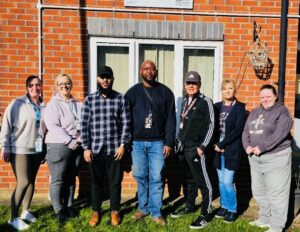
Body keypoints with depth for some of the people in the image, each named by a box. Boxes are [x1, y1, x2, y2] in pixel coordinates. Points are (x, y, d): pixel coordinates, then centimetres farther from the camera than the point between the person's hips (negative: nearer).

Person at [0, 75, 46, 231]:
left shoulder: (45, 106, 5)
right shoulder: (17, 104, -6)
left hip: (37, 150, 5)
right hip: (19, 150, -4)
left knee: (31, 182, 12)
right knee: (23, 182, -9)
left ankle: (25, 212, 29)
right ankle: (13, 218, 5)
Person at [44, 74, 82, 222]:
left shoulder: (78, 104, 12)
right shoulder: (53, 104, -1)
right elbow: (53, 126, -12)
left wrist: (80, 139, -5)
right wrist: (69, 141, -16)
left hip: (76, 146, 4)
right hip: (59, 146, -4)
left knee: (71, 178, 12)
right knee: (58, 179, 0)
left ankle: (69, 206, 24)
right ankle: (59, 210, 10)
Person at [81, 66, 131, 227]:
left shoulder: (121, 99, 0)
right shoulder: (89, 99, 2)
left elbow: (126, 123, -1)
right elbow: (84, 125, 1)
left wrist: (123, 145, -7)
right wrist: (86, 148, -4)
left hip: (115, 148, -1)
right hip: (95, 149, 1)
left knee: (115, 182, 10)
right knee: (96, 182, 13)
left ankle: (114, 211, 27)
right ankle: (95, 211, 29)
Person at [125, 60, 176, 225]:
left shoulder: (165, 92, 3)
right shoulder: (133, 92, 4)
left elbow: (171, 119, 1)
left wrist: (169, 143, -5)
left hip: (158, 143, -1)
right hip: (137, 142, 1)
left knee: (156, 178, 4)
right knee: (140, 177, 10)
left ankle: (156, 212, 16)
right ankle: (143, 208, 26)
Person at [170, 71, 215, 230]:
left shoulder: (205, 102, -7)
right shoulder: (184, 101, 13)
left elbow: (211, 126, -10)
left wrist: (202, 146, -15)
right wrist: (180, 141, 15)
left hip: (197, 148, -7)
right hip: (184, 148, 7)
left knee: (203, 182, -1)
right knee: (190, 179, 19)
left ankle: (205, 214, 7)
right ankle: (189, 206, 32)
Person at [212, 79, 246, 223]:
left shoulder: (240, 108, -4)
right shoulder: (217, 107, 9)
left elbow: (237, 130, -12)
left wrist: (221, 144, -14)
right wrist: (215, 144, -6)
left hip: (232, 150, -4)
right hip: (218, 149, 4)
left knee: (227, 182, -4)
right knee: (221, 181, 12)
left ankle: (232, 210, 14)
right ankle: (224, 206, 28)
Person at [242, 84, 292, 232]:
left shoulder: (282, 111, -5)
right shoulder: (254, 112, 14)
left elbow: (279, 134, -17)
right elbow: (246, 131, 10)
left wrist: (261, 147, -20)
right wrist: (247, 146, -8)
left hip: (276, 158, -7)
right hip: (255, 159, 7)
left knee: (276, 193, -3)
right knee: (258, 191, 15)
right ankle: (265, 219, 32)